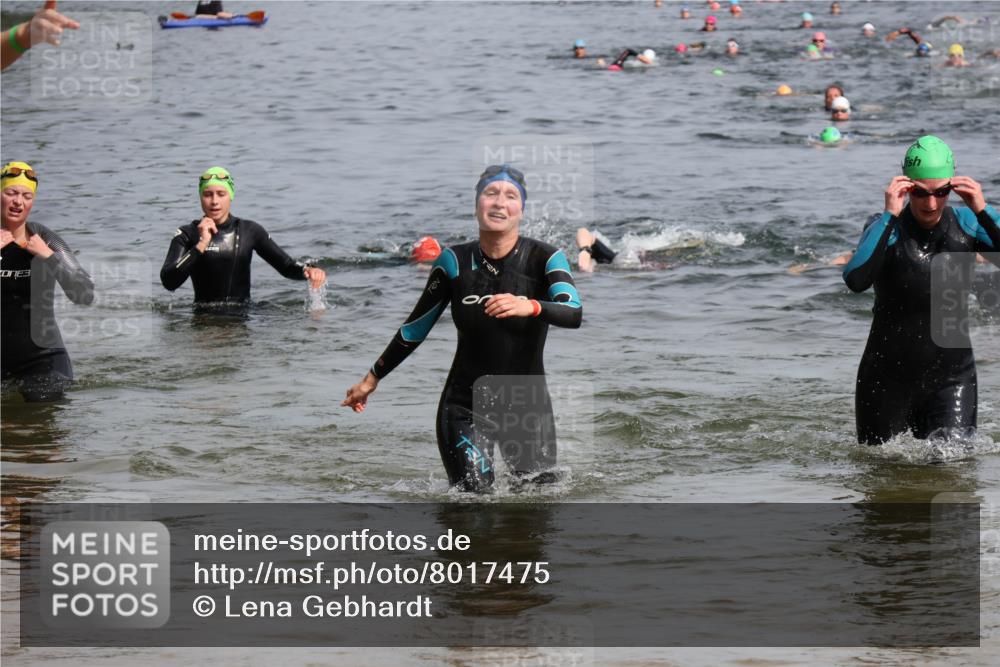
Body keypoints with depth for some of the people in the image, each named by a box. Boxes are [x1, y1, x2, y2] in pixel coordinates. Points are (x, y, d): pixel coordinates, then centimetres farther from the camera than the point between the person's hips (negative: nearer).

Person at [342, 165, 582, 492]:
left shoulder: (544, 258, -9)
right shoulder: (455, 262, -4)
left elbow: (574, 314, -26)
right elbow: (415, 328, 7)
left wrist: (530, 306, -45)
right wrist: (372, 378, 12)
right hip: (465, 402, 0)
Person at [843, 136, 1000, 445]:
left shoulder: (965, 224, -3)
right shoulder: (886, 229, -13)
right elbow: (856, 280, -32)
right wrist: (890, 215, -31)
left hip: (951, 376, 1)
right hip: (888, 380, -1)